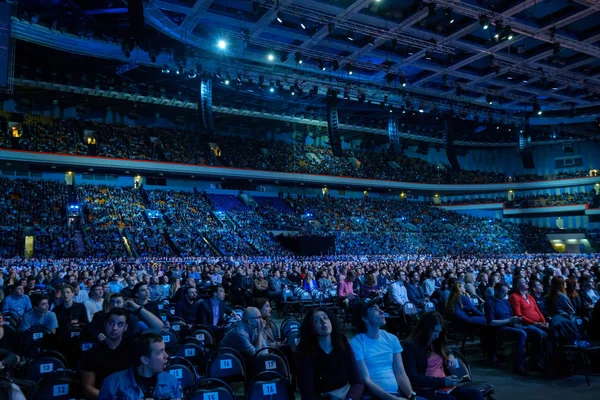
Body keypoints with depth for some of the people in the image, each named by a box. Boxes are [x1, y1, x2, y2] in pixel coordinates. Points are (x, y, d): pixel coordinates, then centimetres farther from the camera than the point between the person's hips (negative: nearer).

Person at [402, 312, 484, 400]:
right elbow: (412, 379, -16)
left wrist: (451, 356, 14)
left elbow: (446, 352, 39)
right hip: (425, 390, -7)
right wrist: (442, 381, -19)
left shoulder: (435, 343, 16)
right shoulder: (410, 345, -9)